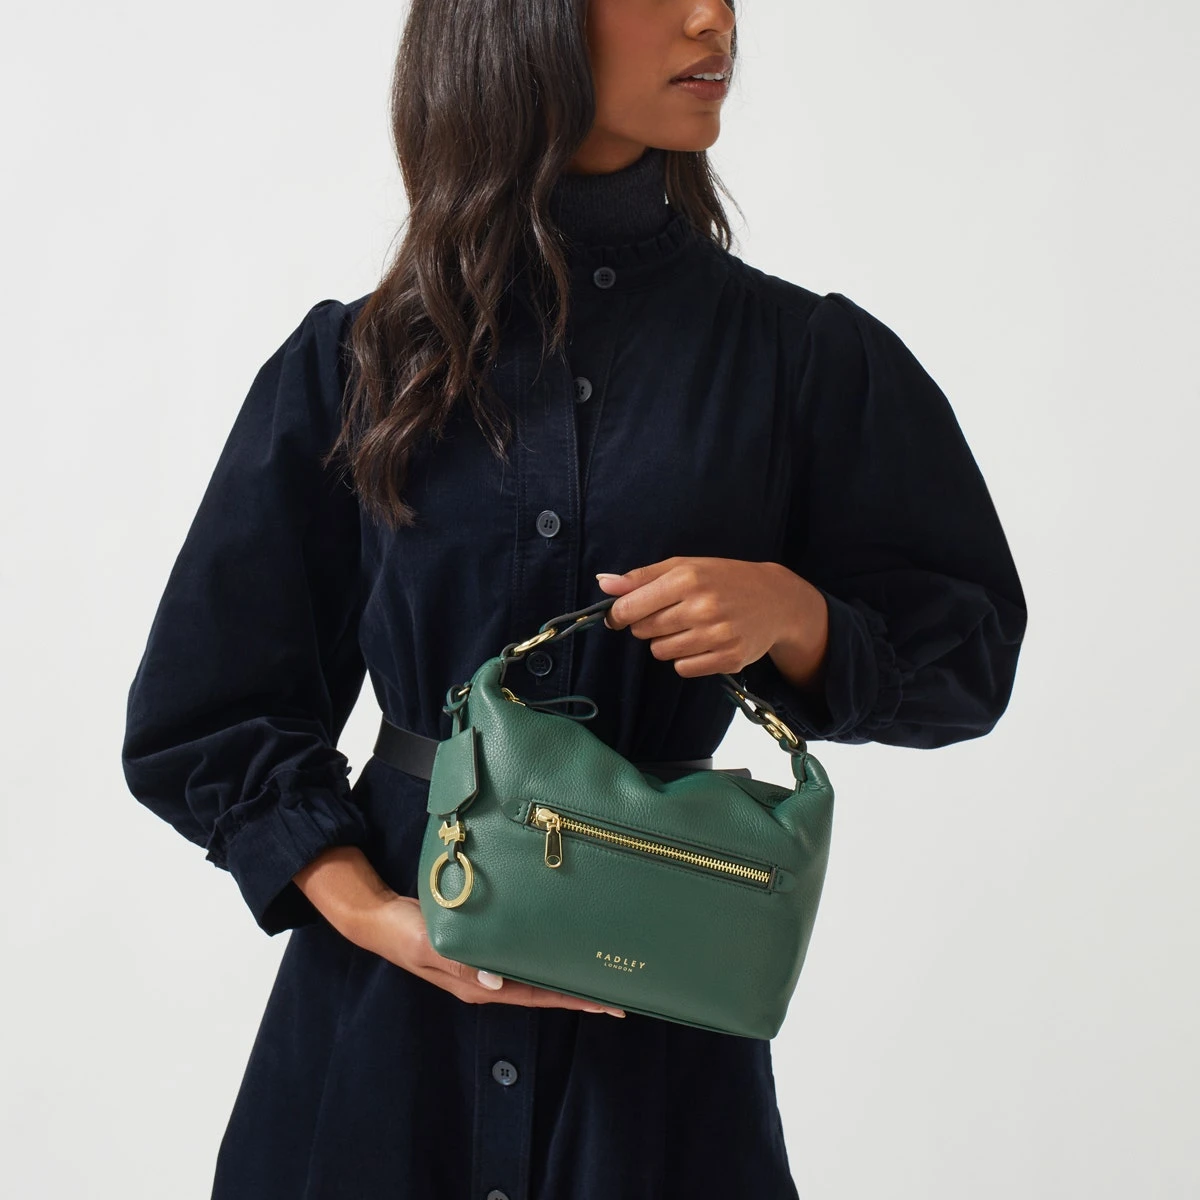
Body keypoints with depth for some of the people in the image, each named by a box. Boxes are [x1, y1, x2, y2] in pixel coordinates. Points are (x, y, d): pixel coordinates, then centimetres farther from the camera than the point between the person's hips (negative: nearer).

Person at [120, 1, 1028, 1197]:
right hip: (385, 1009, 0)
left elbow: (967, 652, 5)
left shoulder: (802, 355, 0)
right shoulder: (354, 363, 0)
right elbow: (200, 719, 3)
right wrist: (369, 910, -10)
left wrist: (792, 612, -15)